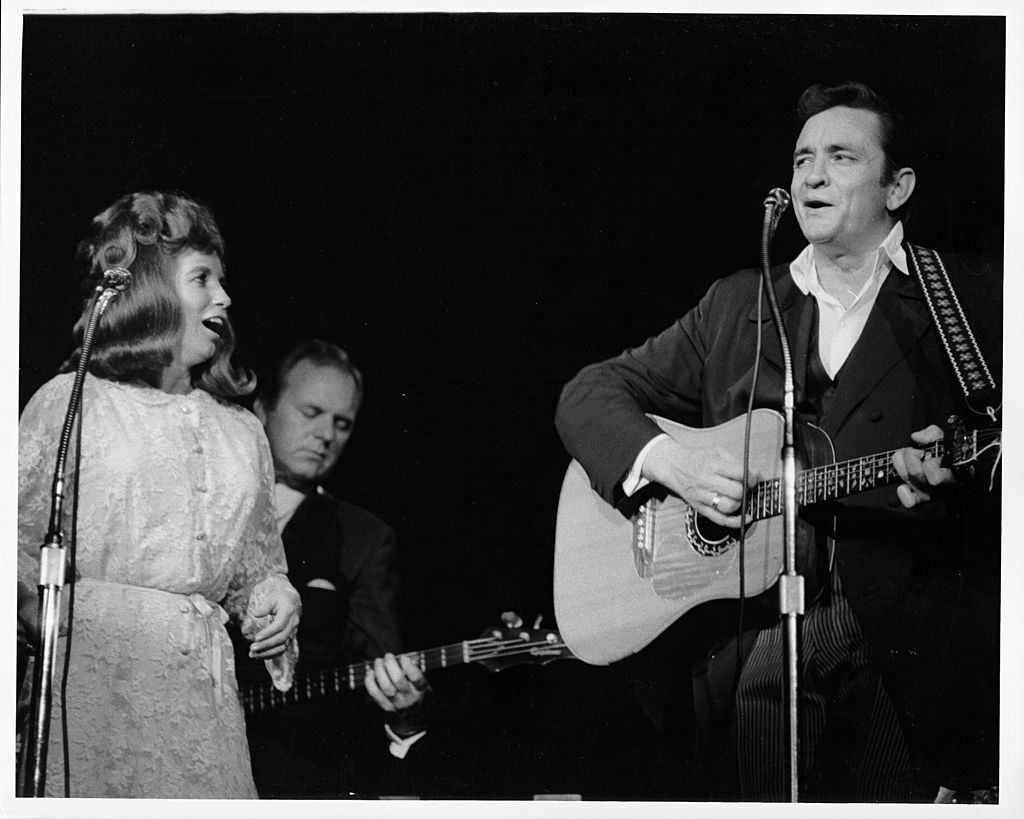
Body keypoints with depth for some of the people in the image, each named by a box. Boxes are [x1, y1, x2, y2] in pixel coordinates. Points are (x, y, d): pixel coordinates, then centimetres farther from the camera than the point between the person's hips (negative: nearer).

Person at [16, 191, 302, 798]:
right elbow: (21, 545, 1)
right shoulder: (71, 402, 5)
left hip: (203, 692, 4)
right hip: (90, 677, -4)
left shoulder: (243, 433, 20)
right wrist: (60, 631, -12)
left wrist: (274, 592, 3)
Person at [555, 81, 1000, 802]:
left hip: (908, 647, -2)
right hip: (752, 639, 2)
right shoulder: (735, 305, 16)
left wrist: (953, 472, -21)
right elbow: (590, 391, 13)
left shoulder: (970, 299, 6)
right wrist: (664, 457, -5)